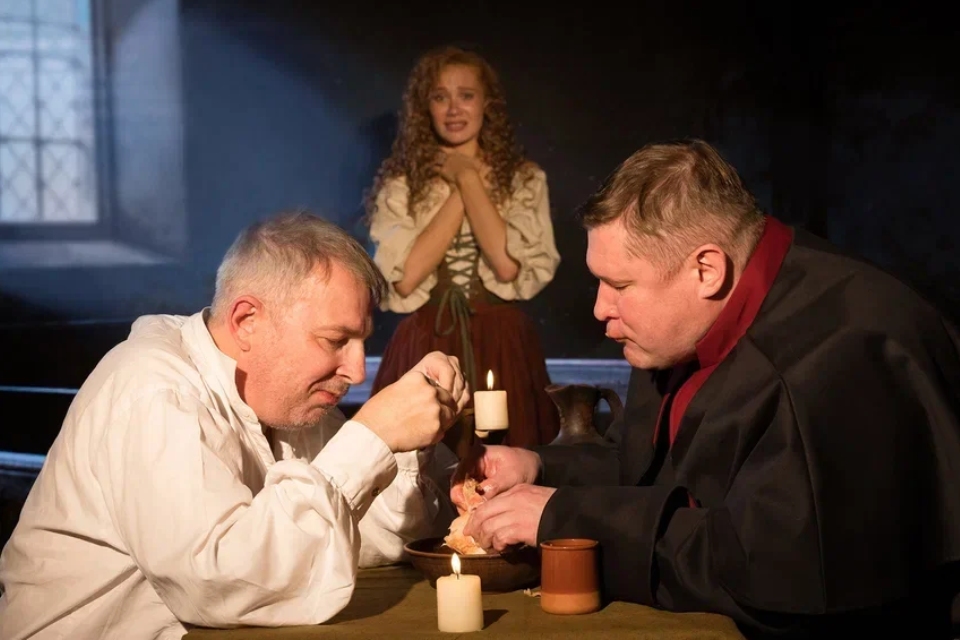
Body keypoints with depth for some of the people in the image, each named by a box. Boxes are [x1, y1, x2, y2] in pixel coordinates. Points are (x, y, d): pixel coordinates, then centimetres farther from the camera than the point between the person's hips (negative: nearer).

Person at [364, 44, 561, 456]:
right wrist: (462, 189, -7)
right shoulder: (399, 185, 5)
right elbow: (404, 279, -10)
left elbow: (508, 266, -11)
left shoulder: (525, 180, 5)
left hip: (501, 349, 0)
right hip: (425, 348, 0)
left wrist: (469, 179, -5)